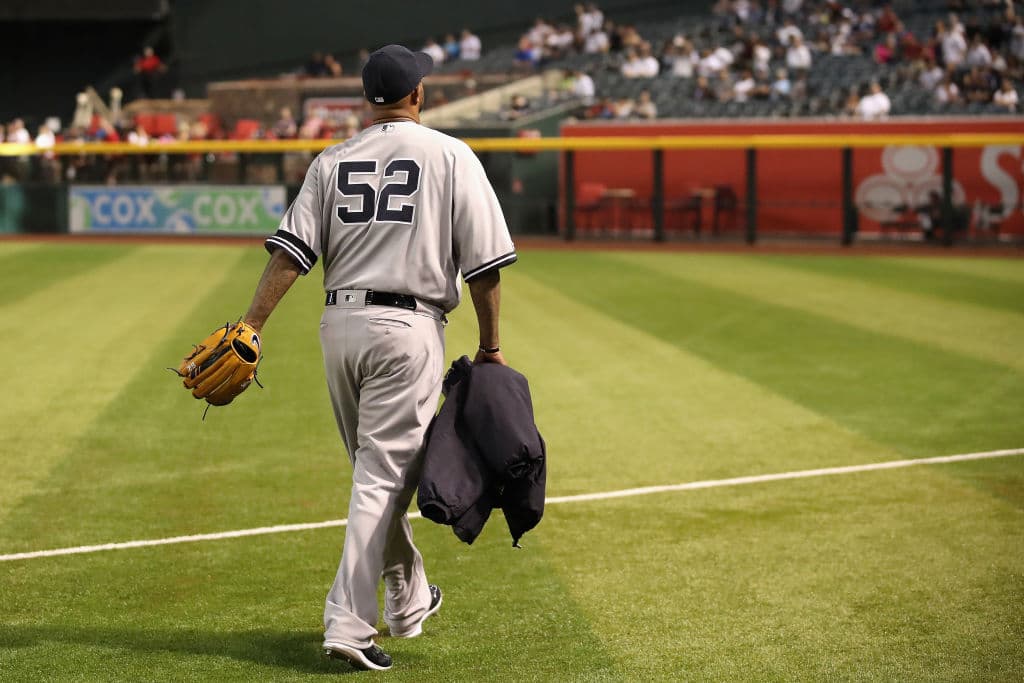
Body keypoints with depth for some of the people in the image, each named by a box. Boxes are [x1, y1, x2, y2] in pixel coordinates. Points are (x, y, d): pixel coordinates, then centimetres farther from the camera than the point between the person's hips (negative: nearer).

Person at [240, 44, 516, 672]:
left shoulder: (333, 162, 9)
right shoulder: (451, 156, -1)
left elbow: (291, 251, -1)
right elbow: (484, 262, -4)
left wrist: (251, 328, -4)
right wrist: (490, 345, 4)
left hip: (340, 325, 5)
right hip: (409, 327, -5)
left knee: (379, 470, 19)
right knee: (385, 475, -5)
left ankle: (409, 600, 34)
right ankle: (350, 623, -12)